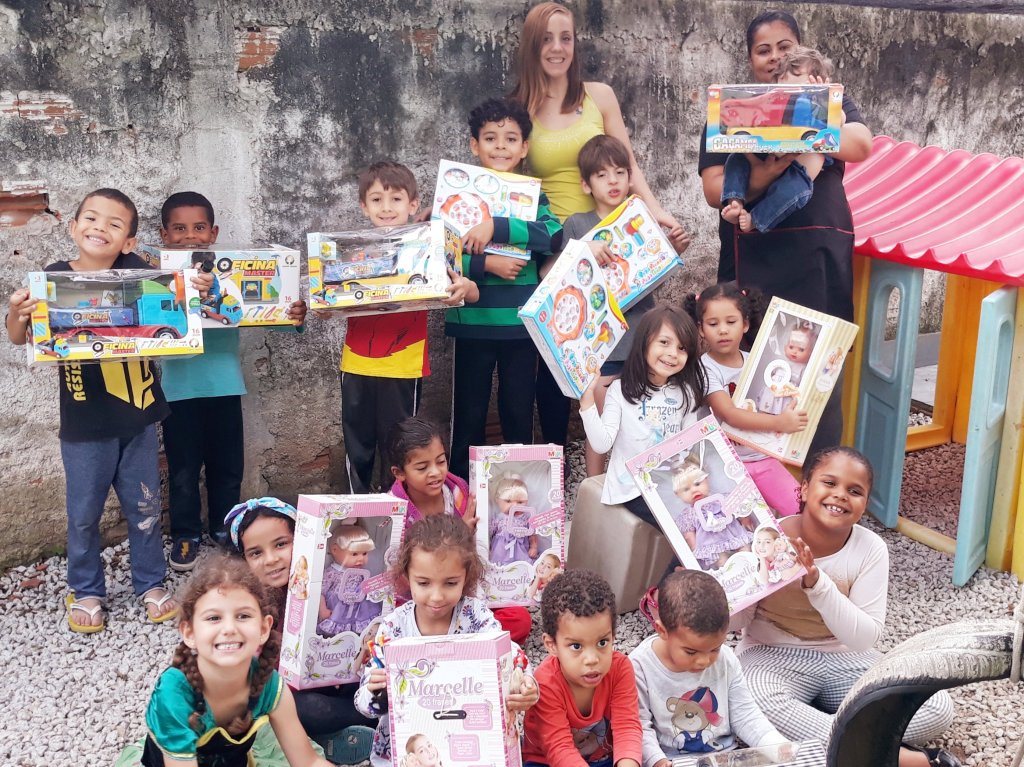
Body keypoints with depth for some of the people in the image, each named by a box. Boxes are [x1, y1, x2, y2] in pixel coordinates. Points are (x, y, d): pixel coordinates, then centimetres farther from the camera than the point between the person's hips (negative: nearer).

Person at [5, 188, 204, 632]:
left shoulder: (135, 271, -6)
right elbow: (19, 339, -7)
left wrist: (195, 292, -21)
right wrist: (17, 314, -30)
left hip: (137, 416, 1)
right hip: (84, 424, -1)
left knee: (145, 507, 15)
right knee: (84, 513, 12)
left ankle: (151, 583, 33)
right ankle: (84, 591, 32)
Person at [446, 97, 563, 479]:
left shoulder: (533, 196, 5)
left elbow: (554, 235, -16)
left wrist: (496, 226, -25)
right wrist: (485, 264, -20)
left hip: (521, 323, 1)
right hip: (472, 322, -1)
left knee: (519, 412, 11)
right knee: (469, 414, 9)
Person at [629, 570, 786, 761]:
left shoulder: (726, 660, -4)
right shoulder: (641, 666, -14)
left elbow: (746, 716, 3)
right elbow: (639, 726, -11)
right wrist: (656, 760, -27)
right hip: (671, 761, -3)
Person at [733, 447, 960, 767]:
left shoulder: (871, 549, -9)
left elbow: (866, 638, -16)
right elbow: (736, 621, -7)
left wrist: (817, 584, -30)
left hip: (846, 659, 3)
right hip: (774, 657, -2)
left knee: (938, 709, -17)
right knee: (755, 707, -37)